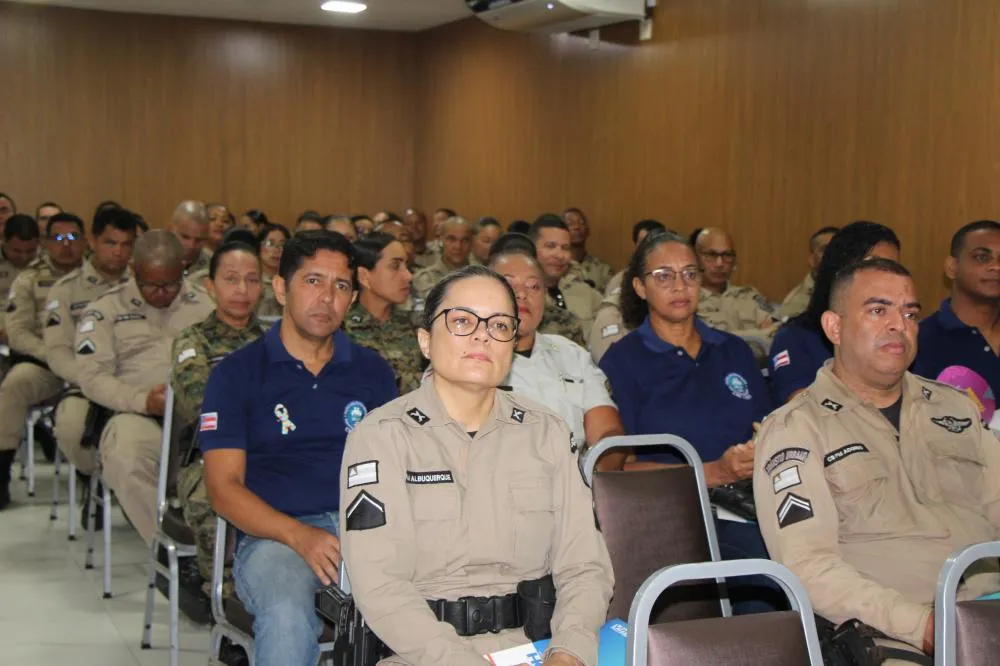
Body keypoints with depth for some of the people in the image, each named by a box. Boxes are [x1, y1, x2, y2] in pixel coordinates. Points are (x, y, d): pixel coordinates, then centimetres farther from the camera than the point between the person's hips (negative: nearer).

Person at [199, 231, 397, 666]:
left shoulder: (373, 372, 17)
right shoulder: (237, 373, 7)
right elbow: (224, 488, 0)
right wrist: (299, 536, -16)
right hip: (273, 533, -2)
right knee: (286, 616, -36)